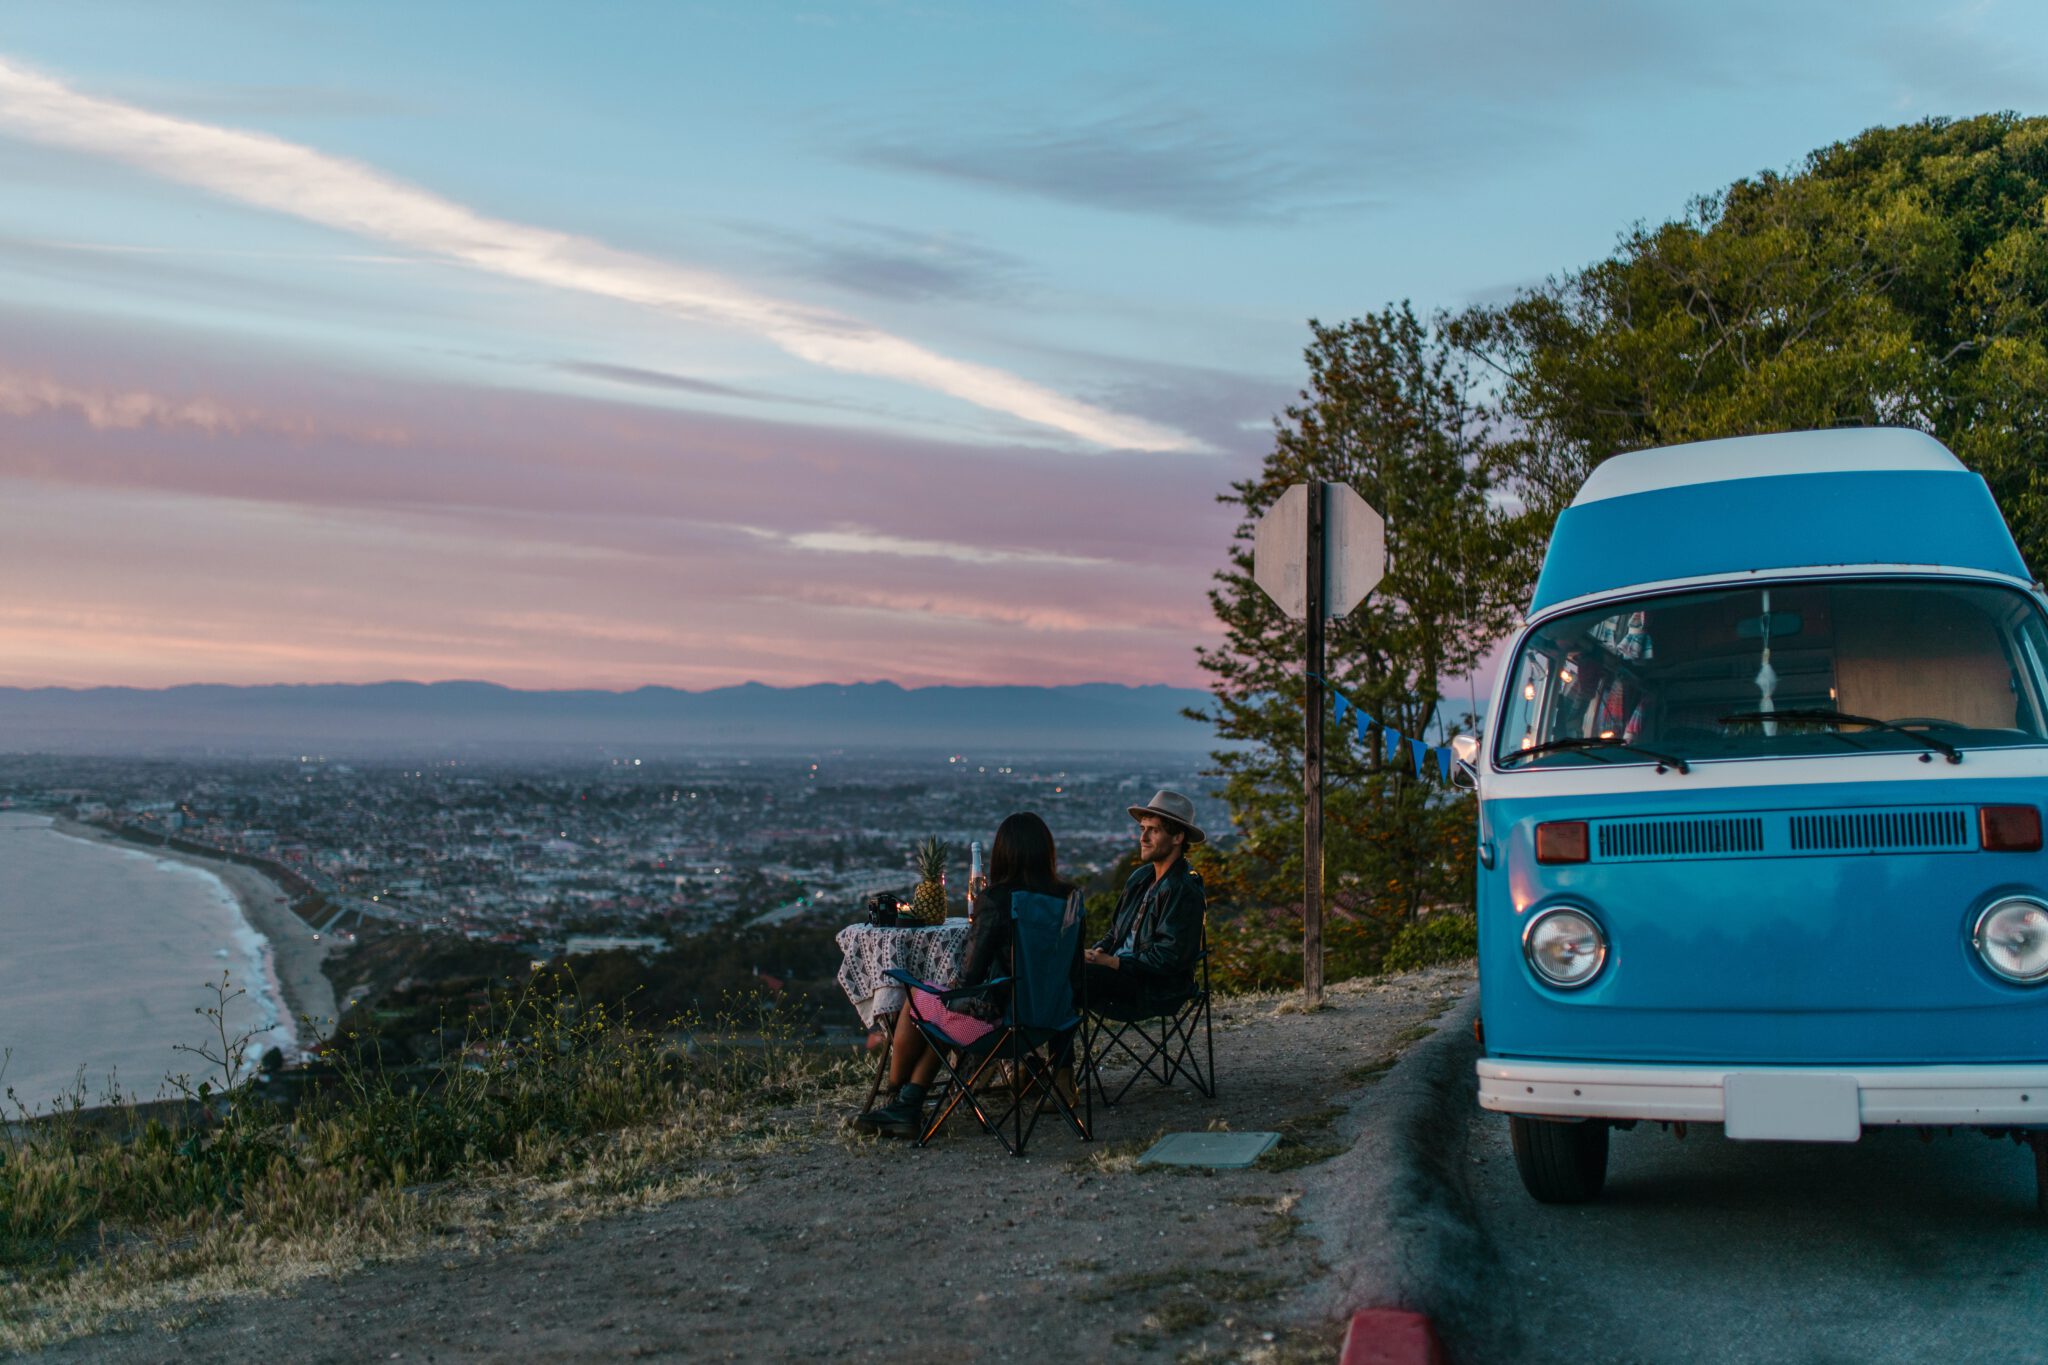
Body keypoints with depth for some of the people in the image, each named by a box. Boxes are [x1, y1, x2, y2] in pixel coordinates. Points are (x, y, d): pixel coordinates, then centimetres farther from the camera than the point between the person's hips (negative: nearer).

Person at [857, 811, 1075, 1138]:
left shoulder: (995, 900, -20)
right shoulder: (1066, 898, -3)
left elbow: (970, 974, -18)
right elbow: (1074, 965, 7)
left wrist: (957, 983, 7)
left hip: (997, 1018, -6)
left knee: (916, 1000, 22)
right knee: (936, 1005, 28)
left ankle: (896, 1090, 43)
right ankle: (907, 1107, 29)